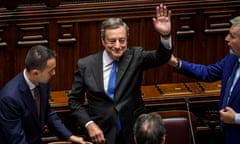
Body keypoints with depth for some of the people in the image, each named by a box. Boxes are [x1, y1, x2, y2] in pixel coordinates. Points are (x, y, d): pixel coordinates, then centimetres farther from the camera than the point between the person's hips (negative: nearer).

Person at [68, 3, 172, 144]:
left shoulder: (135, 56, -3)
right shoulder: (86, 65, -5)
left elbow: (161, 57, -20)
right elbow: (74, 100, 1)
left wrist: (165, 35, -38)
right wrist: (89, 124, -12)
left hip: (133, 133, 1)